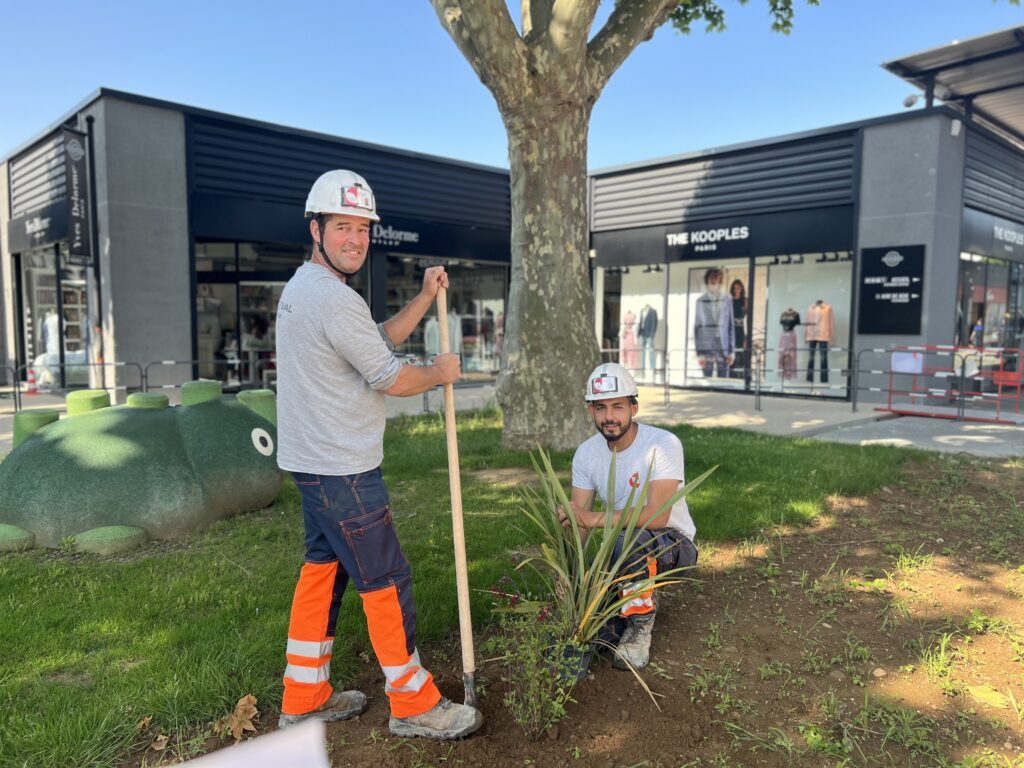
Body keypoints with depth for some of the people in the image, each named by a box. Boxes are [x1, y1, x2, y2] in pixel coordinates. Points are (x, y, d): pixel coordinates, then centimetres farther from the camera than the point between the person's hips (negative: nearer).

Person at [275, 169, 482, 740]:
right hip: (341, 468, -10)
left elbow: (381, 340, 17)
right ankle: (414, 704, 14)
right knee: (386, 580, 0)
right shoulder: (335, 299, -20)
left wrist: (425, 298, 10)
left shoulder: (303, 287, 13)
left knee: (323, 569, 16)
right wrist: (440, 373, 2)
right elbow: (391, 378, -16)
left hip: (314, 459, 10)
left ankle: (305, 697, 27)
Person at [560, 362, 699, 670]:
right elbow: (576, 522, -10)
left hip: (673, 544, -5)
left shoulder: (664, 444, -23)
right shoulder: (586, 452, -6)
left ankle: (639, 628, -13)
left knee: (635, 539, -37)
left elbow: (657, 516, -34)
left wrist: (595, 518, -42)